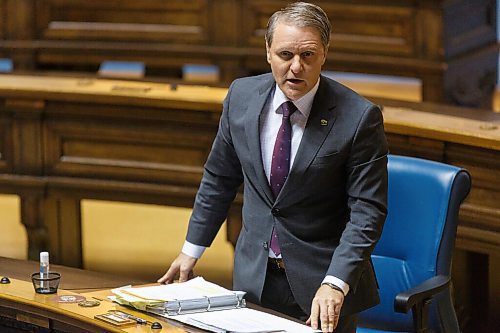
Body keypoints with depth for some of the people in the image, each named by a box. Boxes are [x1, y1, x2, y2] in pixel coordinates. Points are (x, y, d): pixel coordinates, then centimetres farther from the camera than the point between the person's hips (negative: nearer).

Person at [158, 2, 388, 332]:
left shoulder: (358, 117, -16)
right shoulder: (242, 96, -3)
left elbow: (367, 211, -16)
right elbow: (219, 178, 10)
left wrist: (334, 283, -25)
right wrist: (192, 250, 12)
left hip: (321, 281, -3)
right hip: (254, 278, 3)